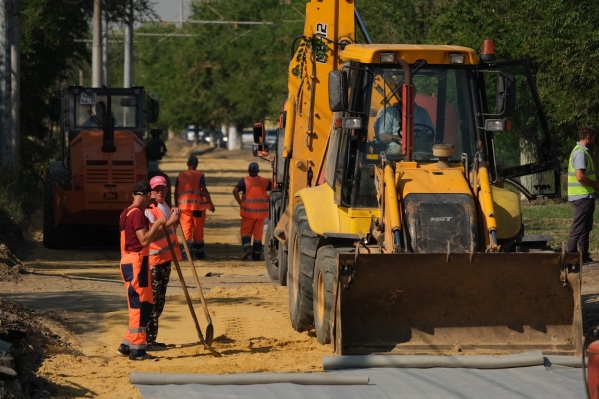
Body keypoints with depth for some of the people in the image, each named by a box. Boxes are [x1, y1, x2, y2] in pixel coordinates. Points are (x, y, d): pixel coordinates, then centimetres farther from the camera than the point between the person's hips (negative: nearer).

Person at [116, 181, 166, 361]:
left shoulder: (127, 213, 15)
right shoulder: (137, 214, -15)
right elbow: (144, 240, -22)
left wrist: (163, 225, 25)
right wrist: (157, 223, -13)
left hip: (128, 263, 10)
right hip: (136, 263, -10)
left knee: (137, 306, 17)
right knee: (141, 305, -6)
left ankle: (127, 345, 20)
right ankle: (137, 350, -5)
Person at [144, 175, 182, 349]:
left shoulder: (165, 207, 16)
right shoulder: (148, 209, -13)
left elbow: (171, 231, 22)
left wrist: (176, 218, 5)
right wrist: (170, 221, -32)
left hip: (165, 258, 10)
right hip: (153, 260, -10)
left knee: (159, 301, 13)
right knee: (152, 300, -9)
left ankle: (152, 338, 20)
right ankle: (148, 339, -9)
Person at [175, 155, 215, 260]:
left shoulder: (180, 176, 7)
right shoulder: (199, 175, -1)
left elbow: (176, 192, 8)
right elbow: (204, 190, -10)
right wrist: (210, 203, -7)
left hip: (184, 205, 1)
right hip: (198, 205, -1)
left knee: (186, 229, -2)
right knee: (198, 230, 11)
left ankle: (188, 250, -20)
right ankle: (198, 252, 19)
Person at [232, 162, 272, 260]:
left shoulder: (244, 181, -5)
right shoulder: (264, 182, 4)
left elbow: (235, 191, -18)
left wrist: (240, 202, -8)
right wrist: (267, 200, 6)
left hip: (248, 212, -2)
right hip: (261, 212, 2)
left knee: (246, 231, 8)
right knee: (258, 234, 10)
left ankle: (247, 248, -14)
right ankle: (257, 255, 12)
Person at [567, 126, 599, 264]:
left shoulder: (581, 151, 16)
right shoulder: (580, 153, -17)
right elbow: (580, 177, -25)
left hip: (585, 196, 11)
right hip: (583, 196, -11)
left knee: (586, 227, 14)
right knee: (579, 227, -8)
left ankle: (584, 256, 19)